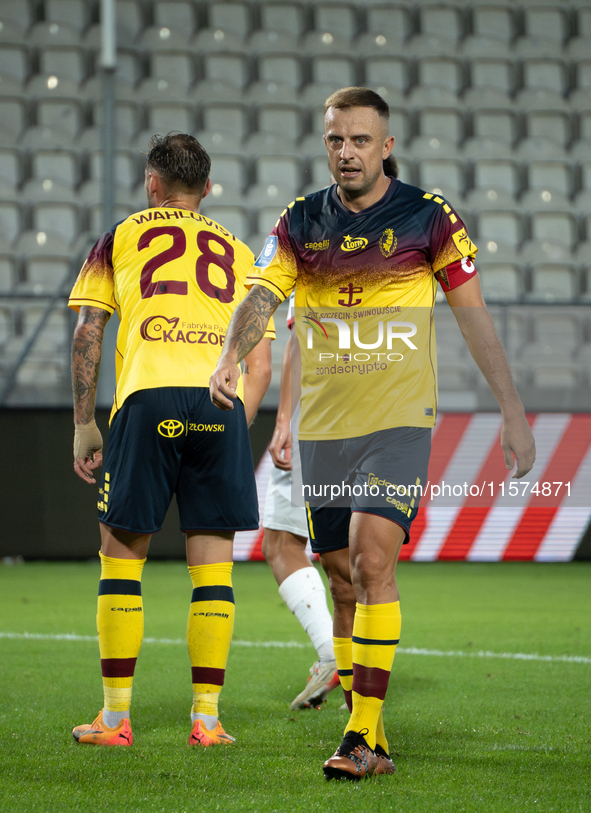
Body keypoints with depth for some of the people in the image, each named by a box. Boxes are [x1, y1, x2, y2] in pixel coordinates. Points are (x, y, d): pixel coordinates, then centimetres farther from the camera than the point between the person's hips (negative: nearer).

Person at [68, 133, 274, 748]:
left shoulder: (121, 237, 17)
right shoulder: (238, 253, 23)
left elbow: (87, 334, 9)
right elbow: (260, 364, 17)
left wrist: (83, 424, 12)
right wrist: (234, 432, 22)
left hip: (148, 396, -2)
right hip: (221, 403, 2)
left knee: (122, 557, 5)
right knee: (212, 566, 6)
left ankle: (115, 717, 5)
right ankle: (206, 717, 5)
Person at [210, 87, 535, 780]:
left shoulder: (429, 218, -2)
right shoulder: (300, 223, 5)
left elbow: (474, 318, 1)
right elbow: (261, 294, -7)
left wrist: (512, 412, -1)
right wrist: (231, 356, -28)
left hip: (399, 421, -4)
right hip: (323, 428, 4)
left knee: (371, 563, -18)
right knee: (344, 580, 7)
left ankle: (363, 736, -16)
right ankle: (369, 736, 18)